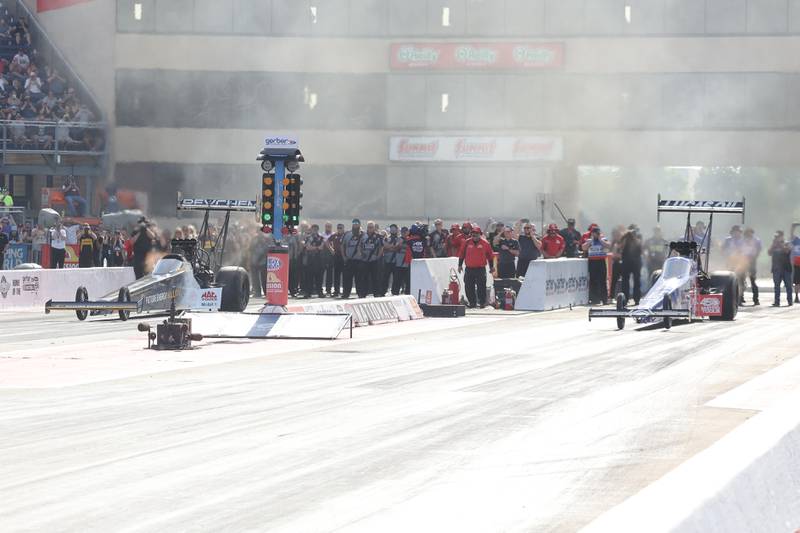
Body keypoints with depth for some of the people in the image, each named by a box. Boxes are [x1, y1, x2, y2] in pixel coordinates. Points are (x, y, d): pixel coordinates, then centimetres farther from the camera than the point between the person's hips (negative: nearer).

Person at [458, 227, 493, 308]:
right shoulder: (467, 243, 6)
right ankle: (472, 303, 13)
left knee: (481, 287, -4)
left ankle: (482, 303, 4)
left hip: (481, 269, -3)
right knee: (469, 287, 3)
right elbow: (462, 254, 13)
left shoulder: (485, 243, 1)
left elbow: (490, 255, 7)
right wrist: (460, 265, 10)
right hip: (469, 269, 3)